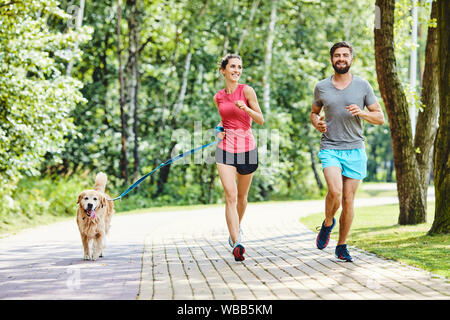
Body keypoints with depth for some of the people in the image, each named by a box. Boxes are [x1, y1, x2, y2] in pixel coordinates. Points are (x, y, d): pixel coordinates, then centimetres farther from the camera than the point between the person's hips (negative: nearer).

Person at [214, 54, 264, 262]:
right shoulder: (218, 97, 8)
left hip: (246, 147, -1)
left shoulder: (246, 91, -4)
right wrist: (220, 127, 4)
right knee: (230, 196, -14)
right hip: (226, 148, 1)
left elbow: (261, 120, -4)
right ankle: (236, 244, -20)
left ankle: (237, 227, 44)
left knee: (241, 196, 14)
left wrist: (245, 108, -21)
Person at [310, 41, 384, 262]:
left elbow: (380, 118, 6)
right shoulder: (321, 87, 6)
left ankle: (342, 246, 17)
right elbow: (314, 112, 22)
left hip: (355, 150, 1)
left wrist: (362, 113, -14)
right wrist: (317, 123, -1)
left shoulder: (363, 86, 3)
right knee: (335, 191, -23)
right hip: (330, 148, -1)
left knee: (348, 200, 2)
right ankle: (328, 223, 7)